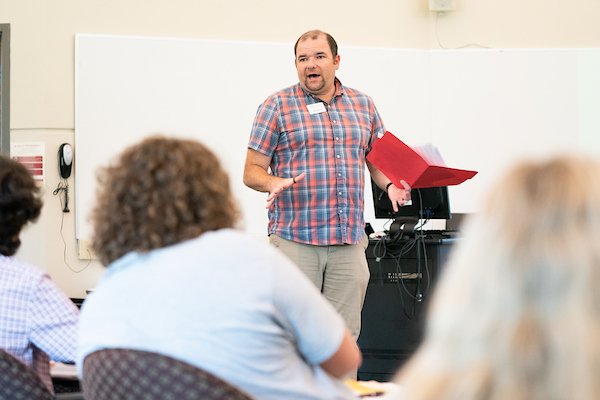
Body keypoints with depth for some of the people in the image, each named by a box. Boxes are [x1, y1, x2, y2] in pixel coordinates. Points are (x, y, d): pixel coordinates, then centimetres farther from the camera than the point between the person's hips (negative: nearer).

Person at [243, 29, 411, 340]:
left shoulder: (362, 105, 15)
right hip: (294, 238, -3)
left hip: (349, 241, 3)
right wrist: (275, 183, -19)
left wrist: (391, 185, -1)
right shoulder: (277, 106, 4)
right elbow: (251, 171, 3)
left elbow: (378, 161, 21)